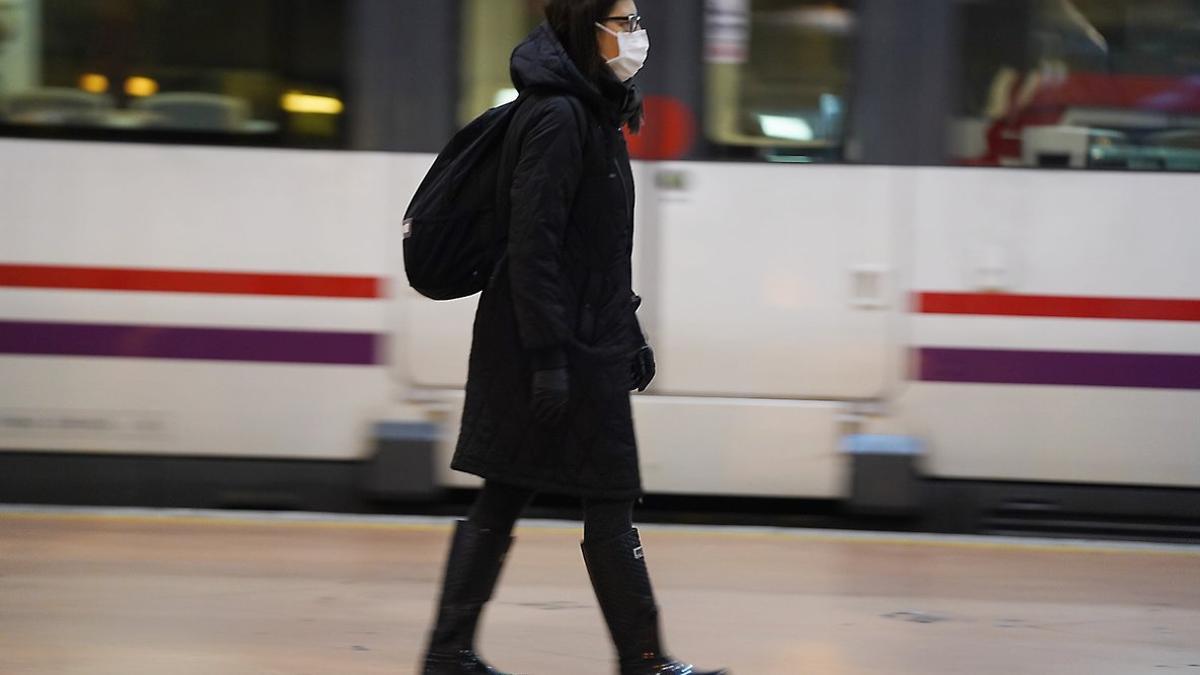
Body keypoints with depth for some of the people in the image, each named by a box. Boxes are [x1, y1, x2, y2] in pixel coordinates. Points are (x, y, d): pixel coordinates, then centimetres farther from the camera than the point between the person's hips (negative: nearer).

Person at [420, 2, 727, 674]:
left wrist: (630, 331, 23)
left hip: (590, 339, 10)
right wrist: (548, 357, -23)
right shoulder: (558, 117, -15)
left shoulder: (595, 114, 15)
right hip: (559, 343, -10)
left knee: (504, 497, 8)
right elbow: (533, 244, -20)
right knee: (610, 500, -3)